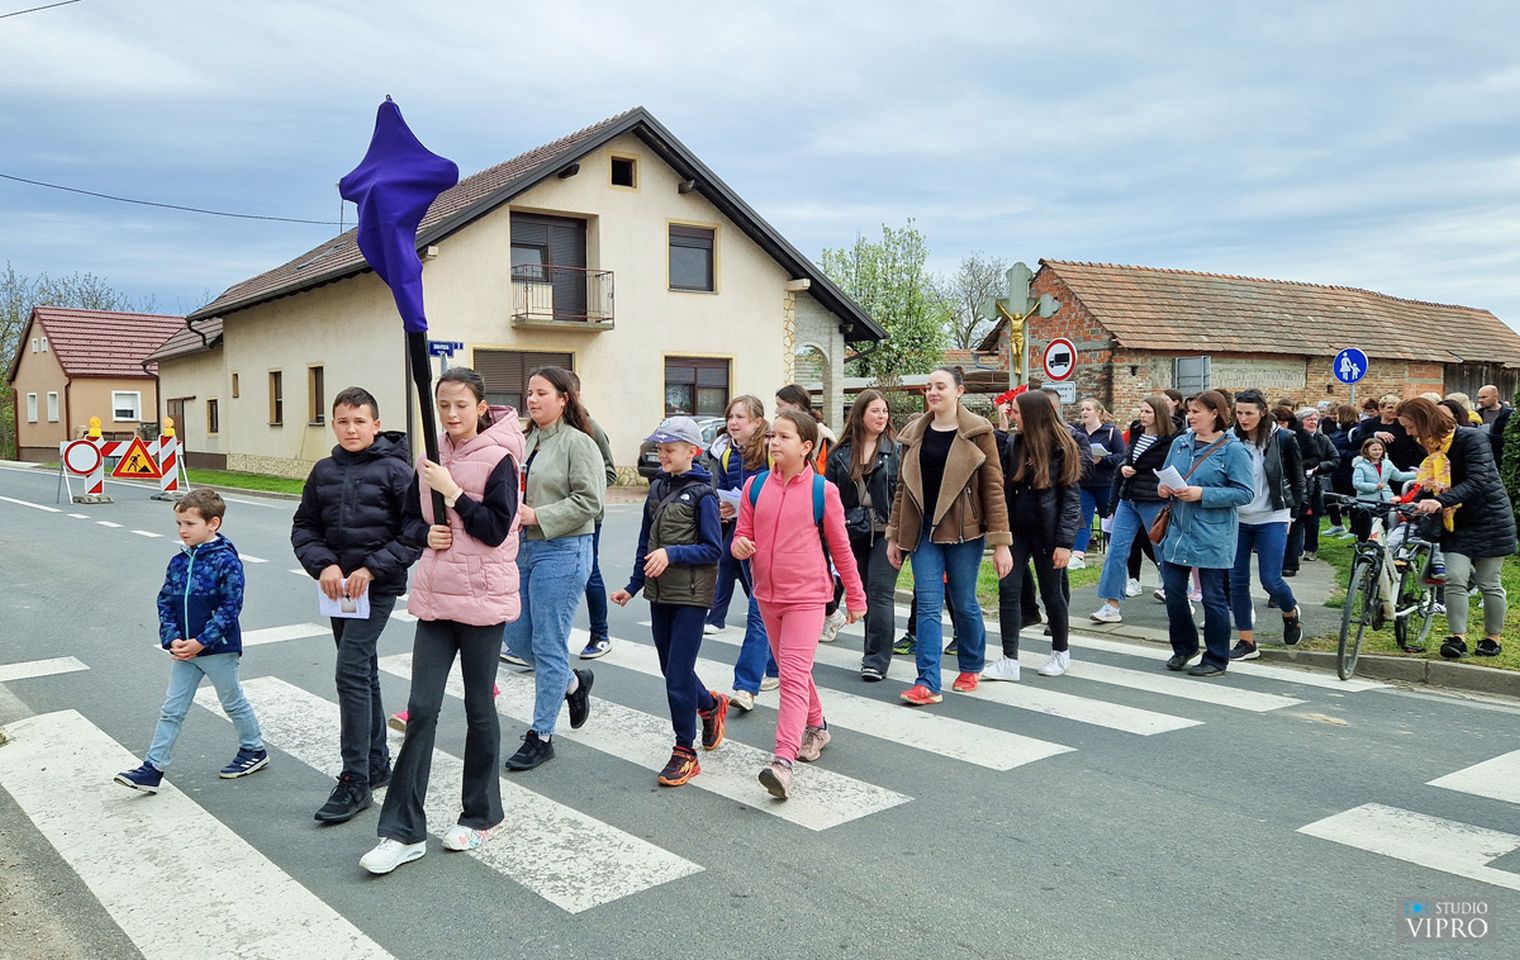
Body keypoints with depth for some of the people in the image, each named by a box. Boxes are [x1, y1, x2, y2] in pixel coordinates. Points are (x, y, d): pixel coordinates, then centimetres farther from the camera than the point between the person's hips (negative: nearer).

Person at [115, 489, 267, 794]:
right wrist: (172, 639, -8)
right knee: (171, 710, 7)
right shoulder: (178, 562, 3)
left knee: (233, 703, 12)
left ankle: (254, 750, 30)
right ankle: (153, 768, 10)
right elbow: (165, 602, 6)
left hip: (218, 648, -5)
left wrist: (201, 641, -20)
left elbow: (230, 607, -18)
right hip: (183, 650, 6)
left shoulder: (226, 561, -16)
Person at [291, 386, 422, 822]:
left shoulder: (395, 470, -9)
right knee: (362, 673, 15)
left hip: (378, 586, -6)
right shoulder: (324, 471, 7)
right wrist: (324, 564, -8)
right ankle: (378, 763, 29)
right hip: (338, 586, 6)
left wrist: (372, 568, -16)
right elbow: (304, 527, 10)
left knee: (350, 672, -13)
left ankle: (355, 781, -5)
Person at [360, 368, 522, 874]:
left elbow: (496, 528, -16)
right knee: (421, 708, 3)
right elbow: (409, 520, 16)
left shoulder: (498, 458, -9)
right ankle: (403, 831, 10)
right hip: (436, 597, 5)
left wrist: (452, 492, -18)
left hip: (483, 600, -5)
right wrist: (426, 534, -5)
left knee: (479, 707, 8)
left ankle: (481, 814, 27)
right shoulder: (432, 459, 8)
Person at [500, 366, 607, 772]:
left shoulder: (578, 444, -10)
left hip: (561, 552, -8)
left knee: (548, 644, -1)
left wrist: (537, 516, -19)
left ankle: (541, 736, 11)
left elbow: (589, 502, -17)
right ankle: (573, 681, 37)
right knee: (516, 637, 12)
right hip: (522, 549, 8)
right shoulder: (526, 442, 13)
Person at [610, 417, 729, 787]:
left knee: (678, 676, -5)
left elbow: (713, 549, -13)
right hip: (660, 593, 7)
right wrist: (633, 585, 15)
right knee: (672, 670, 15)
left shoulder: (702, 493, -11)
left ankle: (685, 752, 8)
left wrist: (672, 554, -24)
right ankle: (710, 704, 42)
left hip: (690, 596, -7)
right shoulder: (658, 488, 9)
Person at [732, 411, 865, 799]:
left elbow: (840, 547, 1)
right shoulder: (755, 486, 2)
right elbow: (742, 534, 9)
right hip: (767, 594, 5)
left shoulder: (823, 491, -7)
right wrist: (739, 546, -16)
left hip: (806, 597, -5)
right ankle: (816, 727, 41)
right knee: (791, 671, 19)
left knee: (794, 676, -13)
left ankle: (783, 760, -19)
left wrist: (855, 596, 7)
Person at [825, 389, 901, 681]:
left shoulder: (896, 449, -3)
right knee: (863, 592, 11)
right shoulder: (841, 454, 7)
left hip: (885, 533, -4)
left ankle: (877, 658, 0)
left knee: (880, 592, -6)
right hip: (854, 533, 4)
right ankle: (874, 652, 24)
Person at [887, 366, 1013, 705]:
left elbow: (993, 488, -7)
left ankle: (972, 667, 32)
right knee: (928, 605, -2)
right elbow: (903, 487, 10)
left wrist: (1001, 542, -11)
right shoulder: (914, 433, 7)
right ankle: (928, 683, -1)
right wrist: (894, 536, 8)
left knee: (964, 603, 9)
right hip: (923, 530, 3)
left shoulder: (977, 432, -5)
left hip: (963, 530, -3)